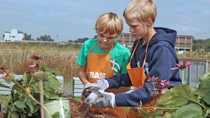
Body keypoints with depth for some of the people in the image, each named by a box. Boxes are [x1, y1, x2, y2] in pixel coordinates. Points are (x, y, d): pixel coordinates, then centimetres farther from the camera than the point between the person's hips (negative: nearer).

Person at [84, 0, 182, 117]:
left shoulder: (162, 49, -22)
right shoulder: (138, 44, 1)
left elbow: (151, 90, -25)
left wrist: (115, 100, -28)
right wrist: (107, 82, -6)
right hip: (141, 108, 6)